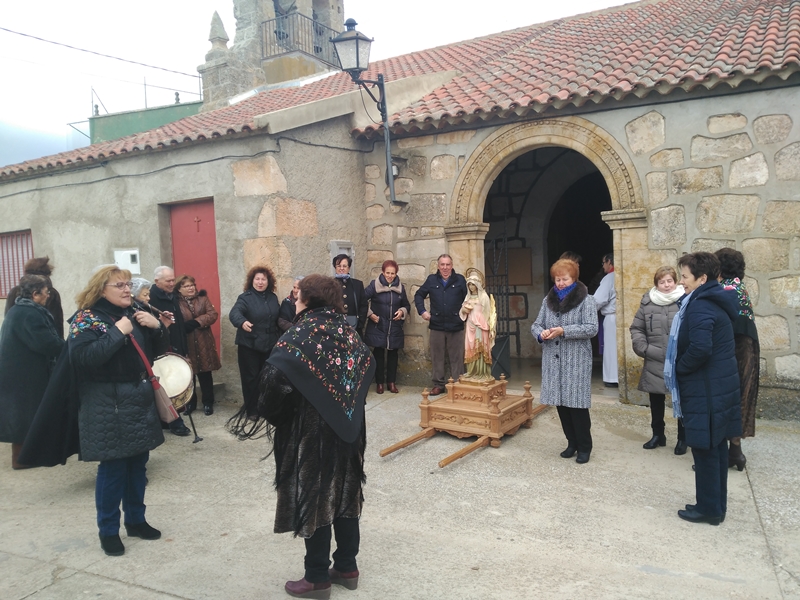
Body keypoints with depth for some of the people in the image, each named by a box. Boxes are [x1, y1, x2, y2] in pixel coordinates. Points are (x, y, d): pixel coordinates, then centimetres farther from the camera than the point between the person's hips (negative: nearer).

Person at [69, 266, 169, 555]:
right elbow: (82, 358, -24)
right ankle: (108, 531, 15)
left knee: (138, 463, 13)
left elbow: (158, 349, 13)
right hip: (108, 407, -6)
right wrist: (118, 332, -25)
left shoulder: (132, 313, 11)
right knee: (112, 467, -1)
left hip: (139, 400, 6)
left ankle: (136, 520, 28)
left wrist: (157, 326, -5)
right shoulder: (86, 319, -8)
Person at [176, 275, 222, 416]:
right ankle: (190, 403, 22)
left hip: (203, 343, 2)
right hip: (185, 344, -2)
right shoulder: (176, 302, -2)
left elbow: (213, 315, -4)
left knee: (205, 373, 7)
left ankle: (208, 403, 17)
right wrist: (183, 327, -21)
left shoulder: (203, 299, 6)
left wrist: (197, 322, -15)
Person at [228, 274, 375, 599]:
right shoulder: (345, 329, 5)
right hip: (345, 426, 7)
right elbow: (367, 364, 13)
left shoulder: (303, 332, -16)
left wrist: (271, 413, -11)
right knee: (343, 492, 16)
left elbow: (276, 374, -28)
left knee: (314, 497, 6)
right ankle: (347, 567, 29)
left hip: (311, 430, -7)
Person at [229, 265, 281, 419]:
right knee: (251, 377, 1)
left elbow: (278, 318, 15)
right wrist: (242, 322, -49)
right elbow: (234, 312, -28)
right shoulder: (245, 297, -10)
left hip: (270, 344, 5)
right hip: (249, 344, -4)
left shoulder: (273, 297, 7)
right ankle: (252, 410, 12)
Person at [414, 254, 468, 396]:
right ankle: (438, 385, 19)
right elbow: (419, 295, 14)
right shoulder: (431, 280, 5)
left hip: (456, 326, -1)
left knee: (456, 358, 5)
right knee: (437, 357, 8)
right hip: (436, 326, 2)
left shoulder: (460, 280, 1)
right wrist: (422, 311, 1)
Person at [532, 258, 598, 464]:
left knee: (577, 404, -2)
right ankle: (572, 443, 25)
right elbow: (536, 324, 11)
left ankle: (584, 447, 13)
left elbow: (591, 329, -12)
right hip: (553, 361, 5)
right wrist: (541, 333, -13)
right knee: (561, 403, 9)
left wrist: (564, 331, -22)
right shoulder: (548, 299, 10)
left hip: (576, 362, -5)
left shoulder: (585, 300, -4)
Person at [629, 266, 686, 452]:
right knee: (656, 401, 15)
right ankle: (658, 435, 31)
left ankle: (682, 438, 24)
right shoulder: (647, 302, 3)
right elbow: (636, 328, 8)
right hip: (655, 363, 3)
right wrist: (643, 348, -3)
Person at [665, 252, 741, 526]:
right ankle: (717, 505, 27)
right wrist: (683, 368, 11)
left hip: (705, 390, -10)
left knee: (704, 449, 2)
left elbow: (700, 348, -31)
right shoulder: (718, 302, 12)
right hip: (721, 385, 10)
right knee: (716, 448, 16)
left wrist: (679, 368, -13)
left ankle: (708, 509, 13)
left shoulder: (700, 307, -19)